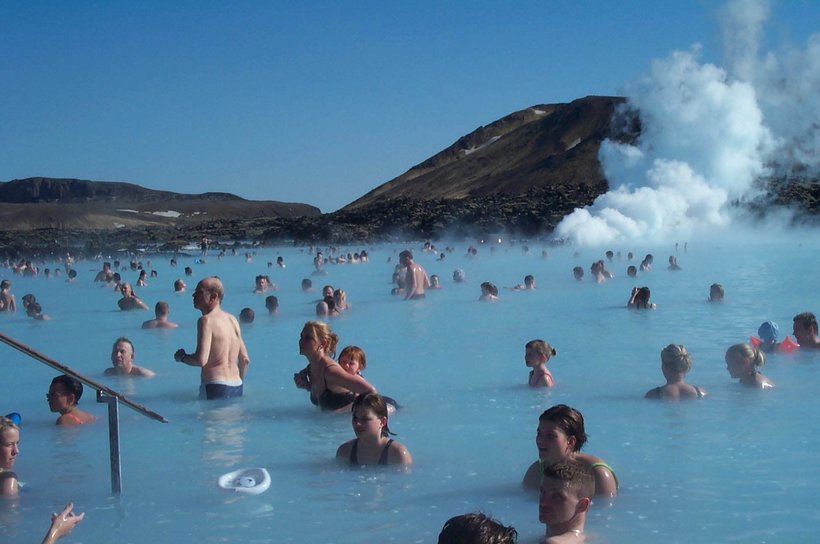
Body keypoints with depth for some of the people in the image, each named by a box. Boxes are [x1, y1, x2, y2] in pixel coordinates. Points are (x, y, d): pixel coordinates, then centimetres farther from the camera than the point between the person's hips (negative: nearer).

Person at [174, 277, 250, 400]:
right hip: (237, 386, 8)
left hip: (215, 387, -8)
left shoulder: (207, 320, -10)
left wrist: (181, 357, 0)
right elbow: (245, 359, 17)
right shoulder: (232, 319, 14)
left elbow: (201, 360, -20)